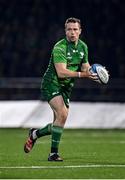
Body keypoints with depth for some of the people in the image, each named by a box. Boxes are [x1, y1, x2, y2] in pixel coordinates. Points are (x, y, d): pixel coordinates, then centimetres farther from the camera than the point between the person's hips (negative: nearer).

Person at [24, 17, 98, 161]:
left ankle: (34, 134, 35)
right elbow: (61, 72, -29)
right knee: (62, 114, -25)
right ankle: (53, 153, -18)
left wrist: (91, 73, -11)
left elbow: (85, 68, 12)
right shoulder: (59, 47, -21)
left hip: (66, 88, 8)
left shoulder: (83, 47, 4)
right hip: (51, 84, -8)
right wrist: (82, 74, -37)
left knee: (59, 123, 7)